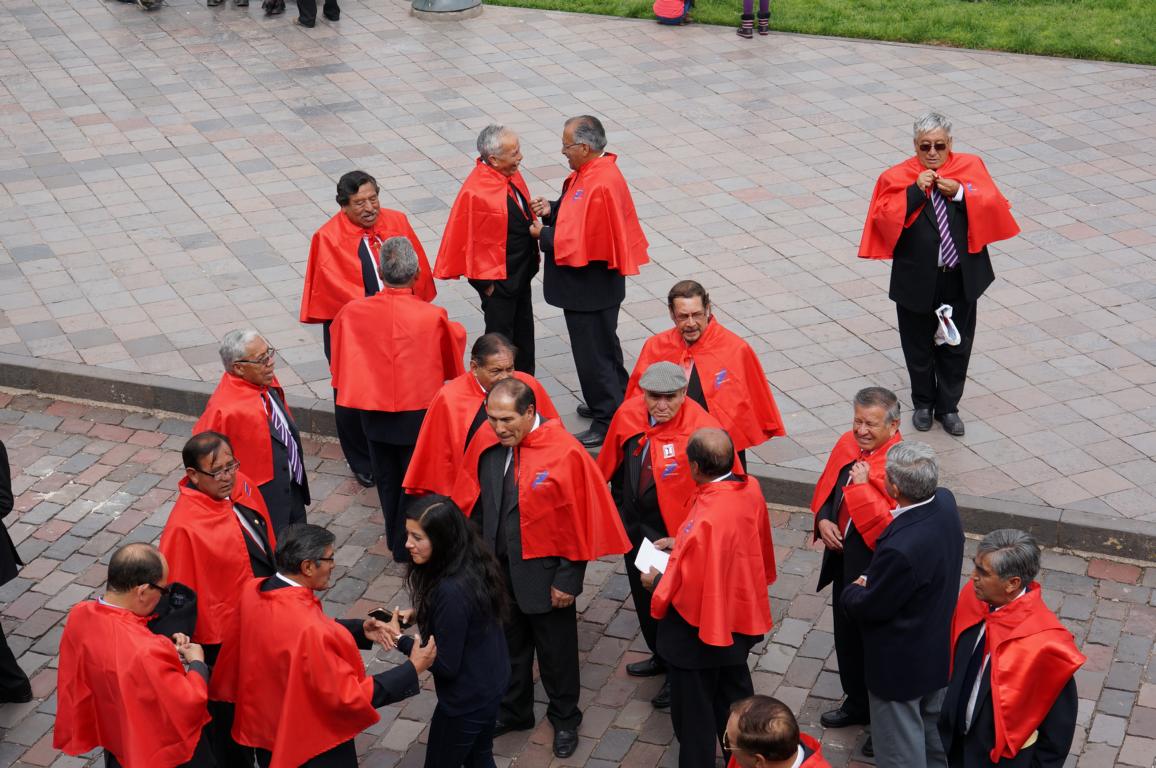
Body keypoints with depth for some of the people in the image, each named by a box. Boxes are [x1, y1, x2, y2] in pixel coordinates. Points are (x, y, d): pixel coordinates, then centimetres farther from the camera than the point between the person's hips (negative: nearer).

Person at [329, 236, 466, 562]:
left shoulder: (352, 313, -16)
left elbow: (339, 359, 0)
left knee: (386, 480, 22)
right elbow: (456, 340, -2)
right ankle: (406, 546, 24)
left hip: (373, 409, 3)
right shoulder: (433, 318, -24)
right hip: (418, 410, -3)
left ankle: (394, 539, 37)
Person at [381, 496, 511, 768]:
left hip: (466, 700, -8)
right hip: (492, 682, 8)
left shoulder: (452, 590, -34)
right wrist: (419, 613, -1)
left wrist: (399, 638, -17)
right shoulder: (473, 563, -8)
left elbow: (446, 664, -25)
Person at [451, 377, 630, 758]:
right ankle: (513, 711, 44)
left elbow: (580, 522, -16)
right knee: (508, 647, 22)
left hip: (544, 573, -4)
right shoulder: (485, 445, -8)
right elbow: (471, 505, 4)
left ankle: (564, 719, 38)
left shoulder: (565, 453, -22)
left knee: (556, 652, 16)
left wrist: (568, 579, -13)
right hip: (497, 569, 4)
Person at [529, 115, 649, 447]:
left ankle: (607, 421, 12)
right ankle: (616, 402, 39)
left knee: (593, 353, 2)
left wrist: (543, 234, -13)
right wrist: (553, 208, -1)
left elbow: (578, 243, -28)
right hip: (597, 282, 10)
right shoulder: (597, 170, 2)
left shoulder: (598, 186, -29)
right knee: (604, 344, 24)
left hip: (589, 286, -10)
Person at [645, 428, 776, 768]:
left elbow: (688, 589, -25)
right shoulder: (750, 488, -12)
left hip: (699, 629, -8)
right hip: (739, 619, 8)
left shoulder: (705, 520, -35)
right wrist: (682, 543, 10)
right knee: (734, 697, 27)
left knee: (693, 714, 14)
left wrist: (655, 582, -6)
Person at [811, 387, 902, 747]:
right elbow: (825, 487, 11)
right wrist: (823, 519, -7)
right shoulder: (846, 445, -3)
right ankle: (857, 704, 46)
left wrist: (863, 486, -28)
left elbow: (893, 527, -29)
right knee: (847, 636, 23)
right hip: (843, 559, 7)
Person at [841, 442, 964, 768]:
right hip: (941, 648, 8)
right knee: (934, 727, 30)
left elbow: (870, 607, -23)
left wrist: (852, 591, -2)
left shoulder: (901, 550, -39)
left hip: (902, 663, -8)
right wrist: (873, 581, -5)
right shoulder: (945, 502, -14)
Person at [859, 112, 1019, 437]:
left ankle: (948, 406, 28)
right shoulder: (897, 178, -7)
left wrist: (960, 193, -20)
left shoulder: (970, 167, -1)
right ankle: (923, 403, 34)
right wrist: (916, 190, -24)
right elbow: (885, 219, -17)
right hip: (917, 278, -1)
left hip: (961, 276, 1)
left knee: (956, 345, 11)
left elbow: (993, 206, -8)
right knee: (919, 346, 13)